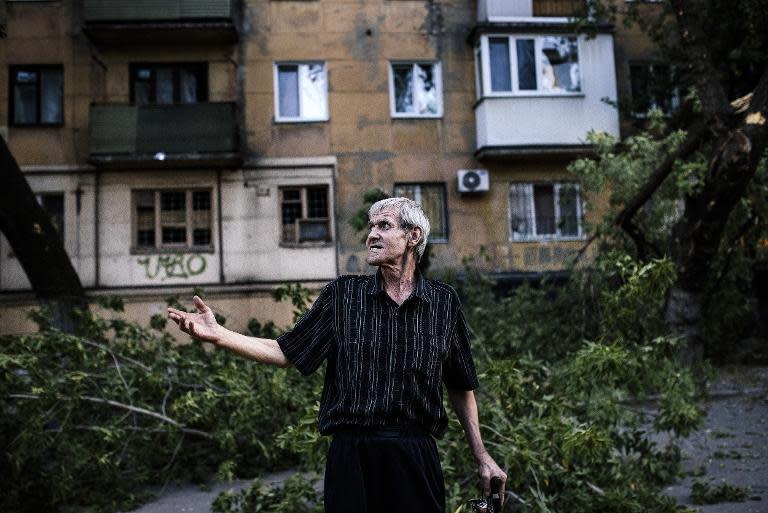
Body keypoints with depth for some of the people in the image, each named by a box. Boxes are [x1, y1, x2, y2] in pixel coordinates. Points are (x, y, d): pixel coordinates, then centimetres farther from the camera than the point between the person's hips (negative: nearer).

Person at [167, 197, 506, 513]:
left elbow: (460, 388, 11)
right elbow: (285, 353, 5)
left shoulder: (444, 302, 4)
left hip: (417, 458, 0)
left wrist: (482, 458, 12)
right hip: (351, 455, 0)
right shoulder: (342, 295, 4)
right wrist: (218, 334, -5)